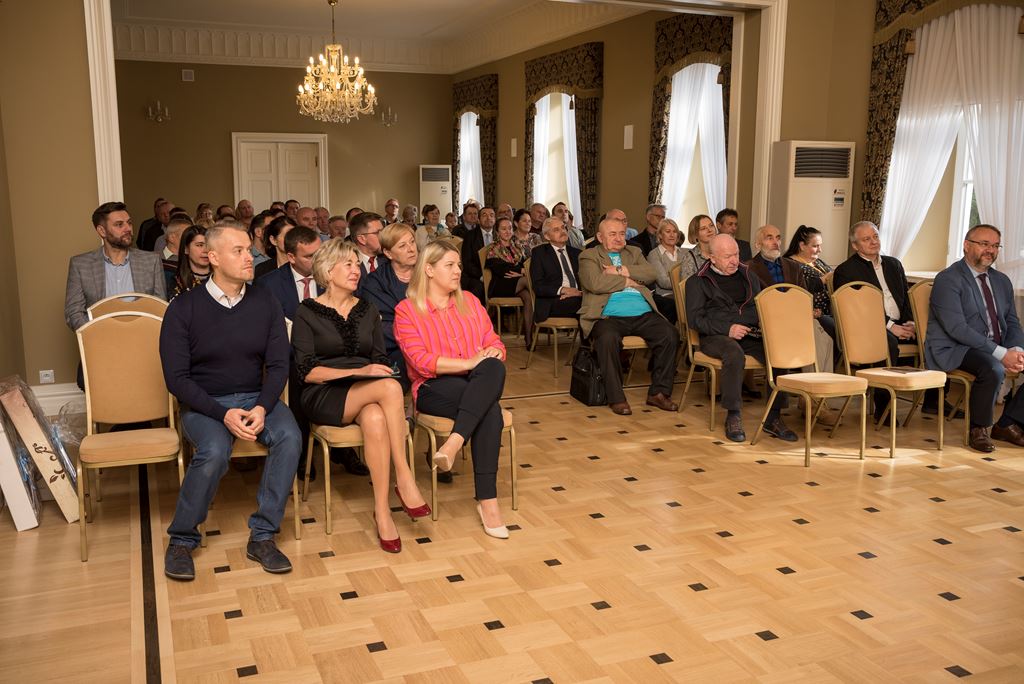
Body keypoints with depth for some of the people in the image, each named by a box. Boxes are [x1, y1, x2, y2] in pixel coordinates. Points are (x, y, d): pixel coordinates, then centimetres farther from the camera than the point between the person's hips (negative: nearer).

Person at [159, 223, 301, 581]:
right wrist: (223, 414, -21)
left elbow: (278, 365, 2)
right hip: (204, 403, -2)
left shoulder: (265, 303, 3)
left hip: (257, 398, 3)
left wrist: (262, 408, -17)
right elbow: (176, 377, -8)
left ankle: (262, 536, -15)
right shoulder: (183, 309, -5)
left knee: (289, 437, -27)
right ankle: (181, 541, -8)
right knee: (214, 451, -33)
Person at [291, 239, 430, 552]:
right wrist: (358, 371, -18)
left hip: (366, 395, 4)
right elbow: (307, 371, -7)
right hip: (324, 397, -4)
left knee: (375, 419, -36)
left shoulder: (367, 310, 16)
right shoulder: (307, 312, 2)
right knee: (390, 386, -34)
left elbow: (380, 359, 17)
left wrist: (379, 371, -8)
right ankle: (404, 480, -29)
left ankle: (382, 510, -30)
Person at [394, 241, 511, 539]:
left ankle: (454, 442, -41)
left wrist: (494, 354, -13)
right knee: (490, 412, -34)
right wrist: (470, 362, -20)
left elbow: (495, 344, 13)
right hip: (433, 390, -4)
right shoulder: (407, 310, 2)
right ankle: (487, 500, -32)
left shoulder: (470, 302, 18)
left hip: (479, 382, 4)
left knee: (494, 368, -35)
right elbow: (421, 362, -11)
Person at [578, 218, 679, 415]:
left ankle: (658, 392, -9)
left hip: (643, 314, 4)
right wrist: (628, 281, 0)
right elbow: (595, 283, -9)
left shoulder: (634, 252, 26)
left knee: (670, 334, -20)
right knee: (608, 339, -36)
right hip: (609, 316, -4)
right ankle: (616, 398, -23)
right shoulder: (588, 256, 12)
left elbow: (650, 274, 6)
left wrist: (620, 271, -3)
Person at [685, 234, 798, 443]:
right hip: (717, 336, -4)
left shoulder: (747, 274, 23)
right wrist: (727, 329, -16)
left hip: (752, 334, 4)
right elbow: (694, 318, -4)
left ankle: (773, 418, -19)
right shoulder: (698, 281, 7)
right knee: (735, 354, -39)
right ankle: (733, 417, -27)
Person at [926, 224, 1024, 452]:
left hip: (997, 349, 8)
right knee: (993, 369, -35)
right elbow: (957, 328, -19)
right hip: (954, 350, -8)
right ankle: (979, 430, -12)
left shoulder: (1002, 281, 16)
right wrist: (1001, 353, -23)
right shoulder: (948, 279, -9)